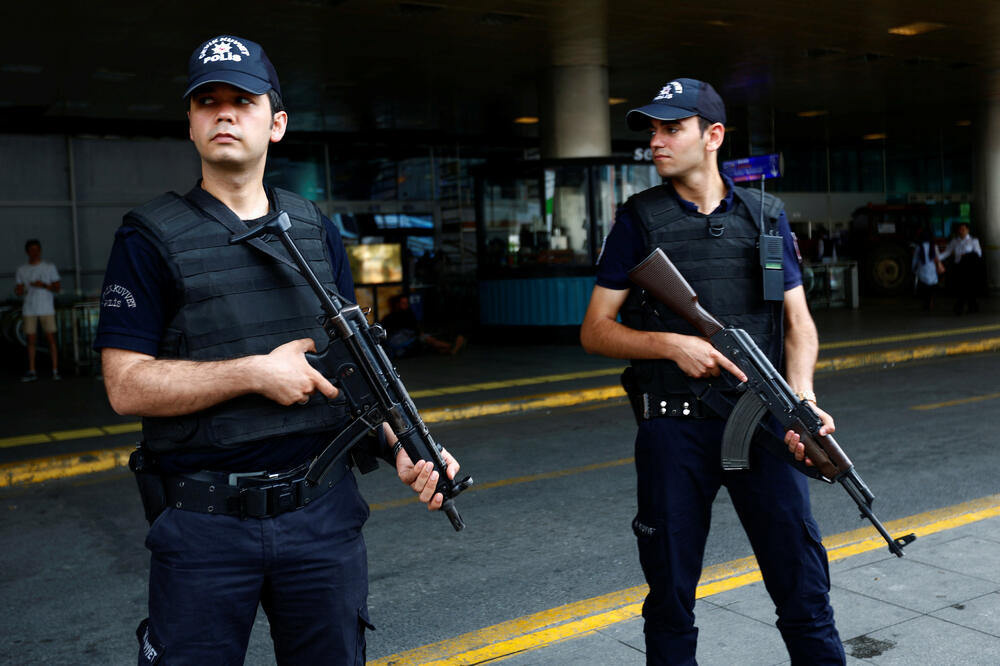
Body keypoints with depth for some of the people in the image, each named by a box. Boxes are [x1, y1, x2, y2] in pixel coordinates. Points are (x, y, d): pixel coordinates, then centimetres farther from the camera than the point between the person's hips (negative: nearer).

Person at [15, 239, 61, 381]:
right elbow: (17, 289, 12)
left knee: (51, 338, -4)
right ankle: (32, 372, 8)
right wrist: (20, 290, -12)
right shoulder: (21, 270, 9)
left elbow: (57, 288, 2)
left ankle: (55, 370, -1)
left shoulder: (49, 267, 4)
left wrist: (44, 285, -16)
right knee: (31, 340, 3)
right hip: (29, 310, 2)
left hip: (46, 309, -2)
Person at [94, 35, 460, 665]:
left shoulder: (319, 232, 8)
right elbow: (126, 385, -9)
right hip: (203, 523, -3)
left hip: (322, 513, 4)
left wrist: (401, 446, -4)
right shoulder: (151, 236, -4)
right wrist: (256, 372, -17)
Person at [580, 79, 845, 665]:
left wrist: (802, 397, -11)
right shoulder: (639, 221, 4)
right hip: (673, 431, -1)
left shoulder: (767, 216, 9)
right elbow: (595, 330, 3)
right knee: (671, 594, 10)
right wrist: (672, 344, -12)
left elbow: (798, 320, 7)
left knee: (804, 586, 4)